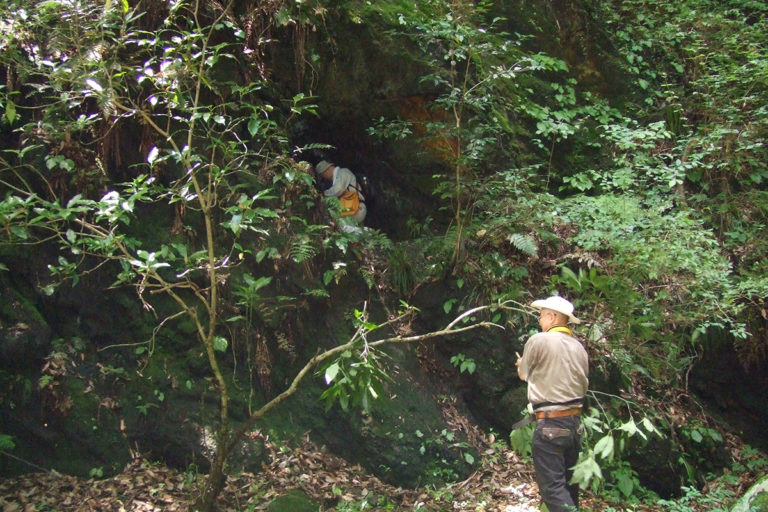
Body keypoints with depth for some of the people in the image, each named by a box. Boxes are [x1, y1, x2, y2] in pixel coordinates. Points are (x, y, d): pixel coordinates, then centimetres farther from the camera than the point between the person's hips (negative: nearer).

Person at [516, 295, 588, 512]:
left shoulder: (538, 341, -11)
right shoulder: (578, 346, 8)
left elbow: (523, 374, 3)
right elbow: (583, 385, 13)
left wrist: (522, 364, 25)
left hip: (550, 423, -7)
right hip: (575, 420, 7)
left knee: (552, 486, -5)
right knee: (568, 481, 17)